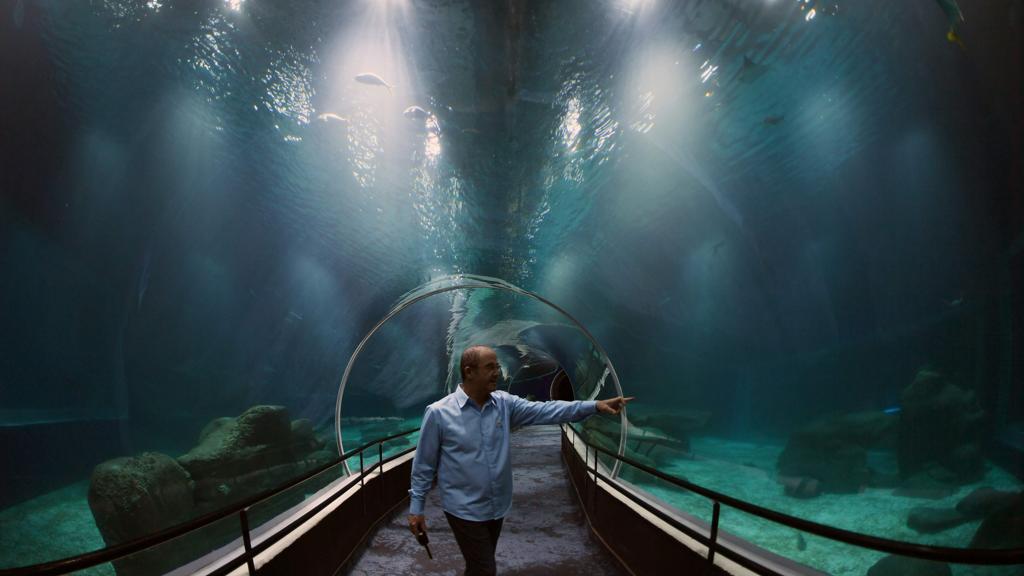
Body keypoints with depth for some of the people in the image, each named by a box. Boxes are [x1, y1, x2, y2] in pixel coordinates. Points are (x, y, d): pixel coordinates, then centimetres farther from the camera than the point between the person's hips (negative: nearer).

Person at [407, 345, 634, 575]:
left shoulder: (505, 403, -3)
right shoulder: (438, 413, -15)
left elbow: (546, 410, -9)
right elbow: (424, 465, -7)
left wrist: (595, 406, -16)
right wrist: (416, 508, -4)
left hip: (497, 506, 5)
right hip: (464, 509, -5)